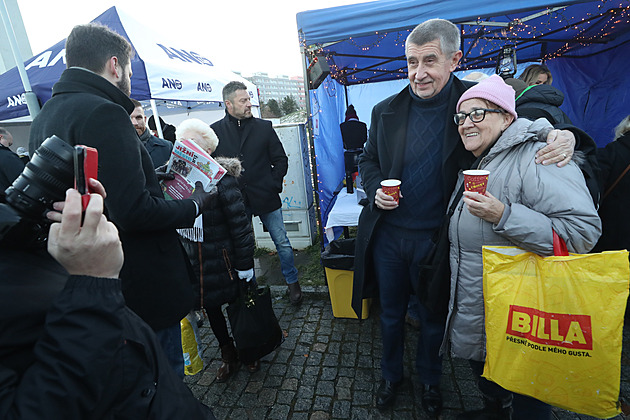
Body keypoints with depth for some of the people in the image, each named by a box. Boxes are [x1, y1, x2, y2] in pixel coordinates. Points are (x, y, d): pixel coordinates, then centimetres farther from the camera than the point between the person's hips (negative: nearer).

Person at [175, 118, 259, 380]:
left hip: (223, 260, -5)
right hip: (193, 261, 6)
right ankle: (228, 356, 41)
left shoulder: (221, 178, -17)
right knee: (209, 306, 18)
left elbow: (240, 223, -17)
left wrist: (245, 263, -16)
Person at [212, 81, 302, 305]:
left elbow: (281, 159, 7)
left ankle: (292, 282, 26)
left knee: (282, 242, 6)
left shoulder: (264, 127, 4)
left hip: (266, 198, 0)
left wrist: (274, 184, -2)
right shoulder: (215, 131, 3)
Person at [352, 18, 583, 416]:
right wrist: (375, 189, -10)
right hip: (388, 234, 2)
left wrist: (563, 135, -23)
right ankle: (391, 375, 47)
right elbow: (368, 160, 10)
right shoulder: (386, 111, 1)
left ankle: (430, 379, 49)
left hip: (437, 237, -1)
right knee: (391, 314, 19)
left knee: (434, 318, 19)